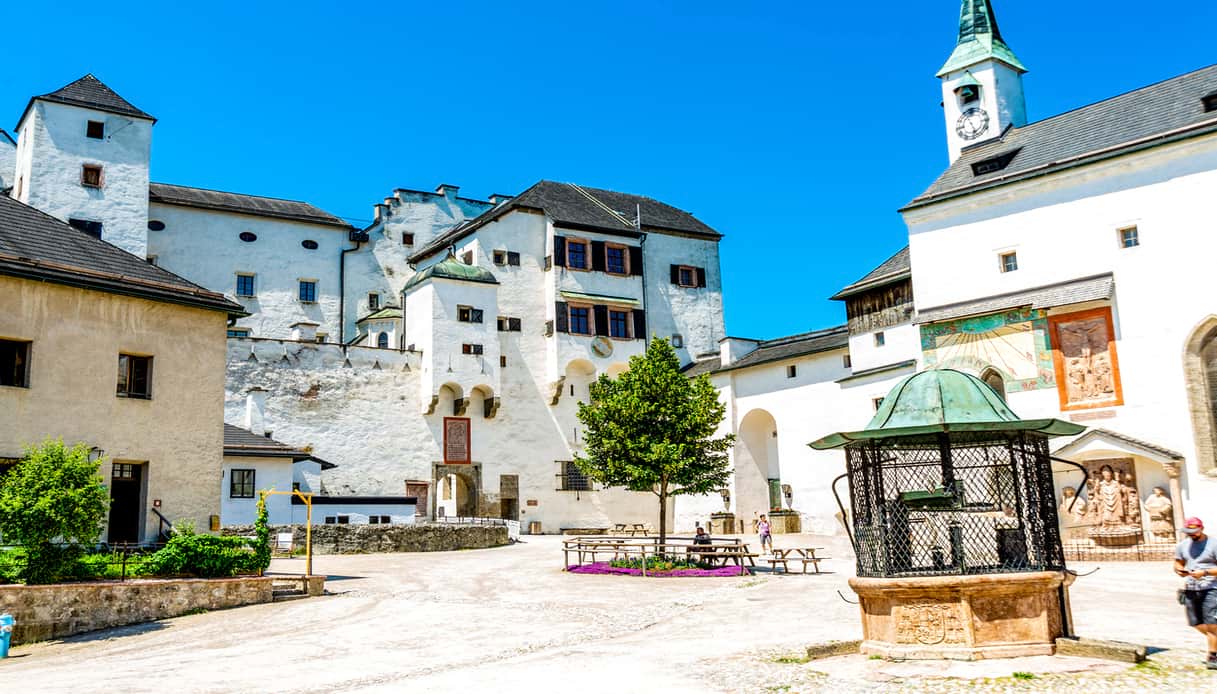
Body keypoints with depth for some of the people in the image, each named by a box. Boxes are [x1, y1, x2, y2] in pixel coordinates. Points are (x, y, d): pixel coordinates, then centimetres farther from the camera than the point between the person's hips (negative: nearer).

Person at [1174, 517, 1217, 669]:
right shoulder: (1183, 545, 9)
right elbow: (1178, 563, 19)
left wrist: (1205, 573, -23)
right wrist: (1179, 570, -3)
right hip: (1190, 589, 5)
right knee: (1196, 623, 9)